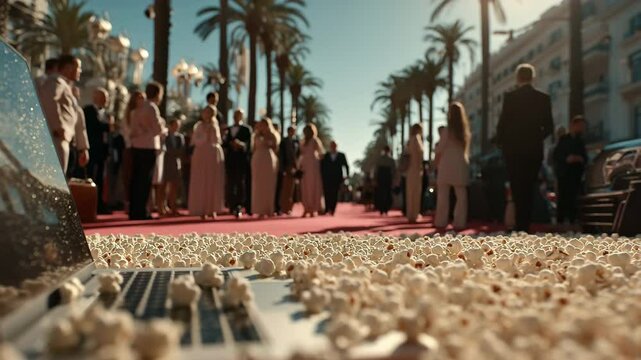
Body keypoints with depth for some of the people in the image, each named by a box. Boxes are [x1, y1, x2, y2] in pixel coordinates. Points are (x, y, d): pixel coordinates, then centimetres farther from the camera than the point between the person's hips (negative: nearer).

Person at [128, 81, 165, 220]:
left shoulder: (138, 109, 16)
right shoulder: (152, 108, -9)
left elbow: (132, 129, 15)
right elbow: (159, 129, -14)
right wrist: (162, 123, 4)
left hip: (136, 146, 8)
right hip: (148, 147, -8)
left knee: (136, 179, 11)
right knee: (145, 181, -2)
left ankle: (134, 211, 16)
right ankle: (141, 212, 1)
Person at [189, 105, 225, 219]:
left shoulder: (215, 126, 12)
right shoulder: (199, 126, 5)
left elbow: (218, 141, 2)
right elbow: (195, 141, -2)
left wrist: (213, 131, -7)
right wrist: (205, 134, -11)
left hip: (215, 155, 3)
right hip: (202, 154, -2)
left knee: (214, 183, 0)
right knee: (201, 183, -4)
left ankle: (213, 209, 6)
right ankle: (201, 210, 0)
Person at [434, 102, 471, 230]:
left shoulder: (447, 132, -5)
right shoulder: (466, 133, 9)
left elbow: (439, 152, -4)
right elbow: (467, 152, 9)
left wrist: (438, 163, 9)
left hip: (446, 166, -3)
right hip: (461, 166, 3)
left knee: (443, 196, 2)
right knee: (461, 196, 4)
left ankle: (441, 222, 3)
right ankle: (459, 223, 0)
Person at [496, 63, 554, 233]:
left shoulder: (510, 96, -7)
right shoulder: (544, 98, 3)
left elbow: (502, 123, -9)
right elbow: (549, 127, 3)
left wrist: (500, 141, 8)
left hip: (513, 149, -3)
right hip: (534, 149, 3)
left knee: (517, 188, 2)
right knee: (529, 188, 12)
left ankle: (521, 226, -3)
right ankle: (525, 226, 13)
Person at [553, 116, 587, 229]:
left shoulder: (581, 141, 18)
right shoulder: (563, 139, 5)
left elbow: (585, 158, 14)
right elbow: (556, 155, -4)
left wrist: (582, 159, -8)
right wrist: (566, 159, -20)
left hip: (576, 174, 4)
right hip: (563, 173, -4)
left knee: (573, 198, 0)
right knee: (563, 198, -8)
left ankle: (572, 222, 0)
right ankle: (560, 221, -8)